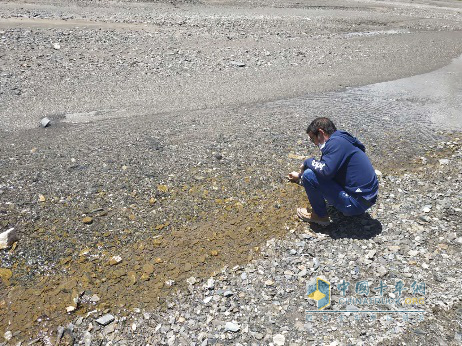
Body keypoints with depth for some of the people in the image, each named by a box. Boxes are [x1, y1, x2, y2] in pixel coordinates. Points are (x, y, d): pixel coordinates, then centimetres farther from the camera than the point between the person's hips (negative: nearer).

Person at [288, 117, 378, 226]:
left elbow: (325, 170, -30)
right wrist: (300, 176, 35)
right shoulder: (340, 140, 14)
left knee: (309, 175, -16)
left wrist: (308, 162, -9)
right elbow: (326, 170, 26)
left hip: (356, 203, -10)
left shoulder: (336, 142, -17)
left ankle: (320, 216, 2)